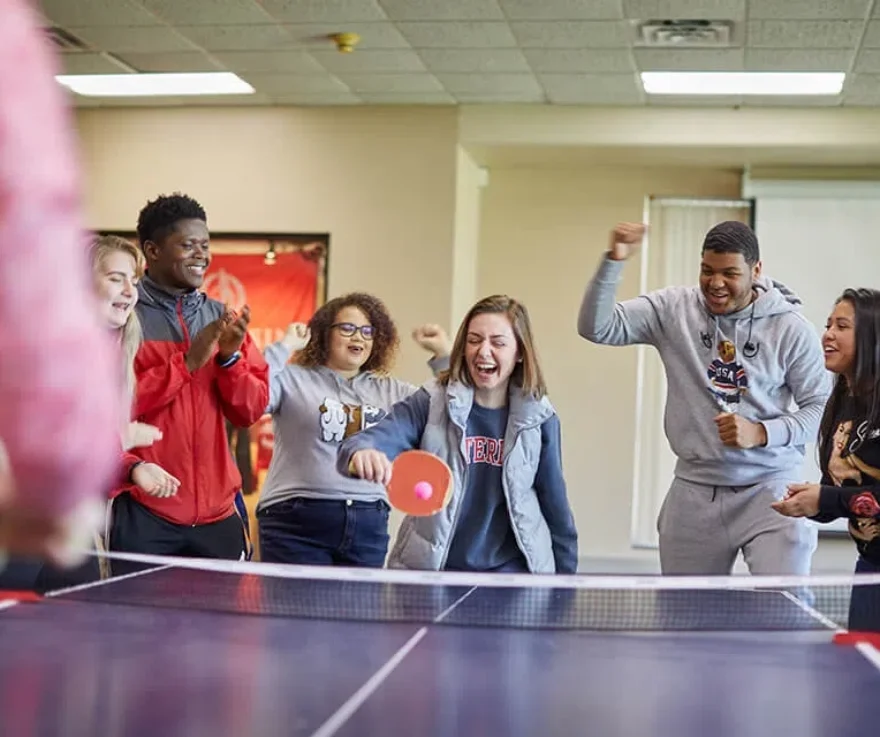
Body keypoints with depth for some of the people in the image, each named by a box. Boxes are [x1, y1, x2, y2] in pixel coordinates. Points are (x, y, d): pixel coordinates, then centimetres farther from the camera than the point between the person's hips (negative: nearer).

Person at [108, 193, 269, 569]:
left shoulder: (222, 319, 11)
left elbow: (250, 411, 7)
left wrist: (230, 357, -10)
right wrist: (187, 361, -16)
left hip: (217, 513, 5)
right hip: (143, 513, -5)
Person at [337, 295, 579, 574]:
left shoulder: (539, 417, 0)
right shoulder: (430, 403, -5)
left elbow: (555, 503, 7)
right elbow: (379, 438, -20)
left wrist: (565, 578, 9)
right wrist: (360, 453, -43)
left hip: (511, 573, 1)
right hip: (431, 569, -1)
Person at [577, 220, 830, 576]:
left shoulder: (791, 328, -3)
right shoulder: (673, 308, 0)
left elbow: (820, 406, 2)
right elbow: (596, 327, -7)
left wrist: (762, 433, -14)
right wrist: (614, 260, -20)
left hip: (769, 489, -1)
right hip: (693, 492, 2)